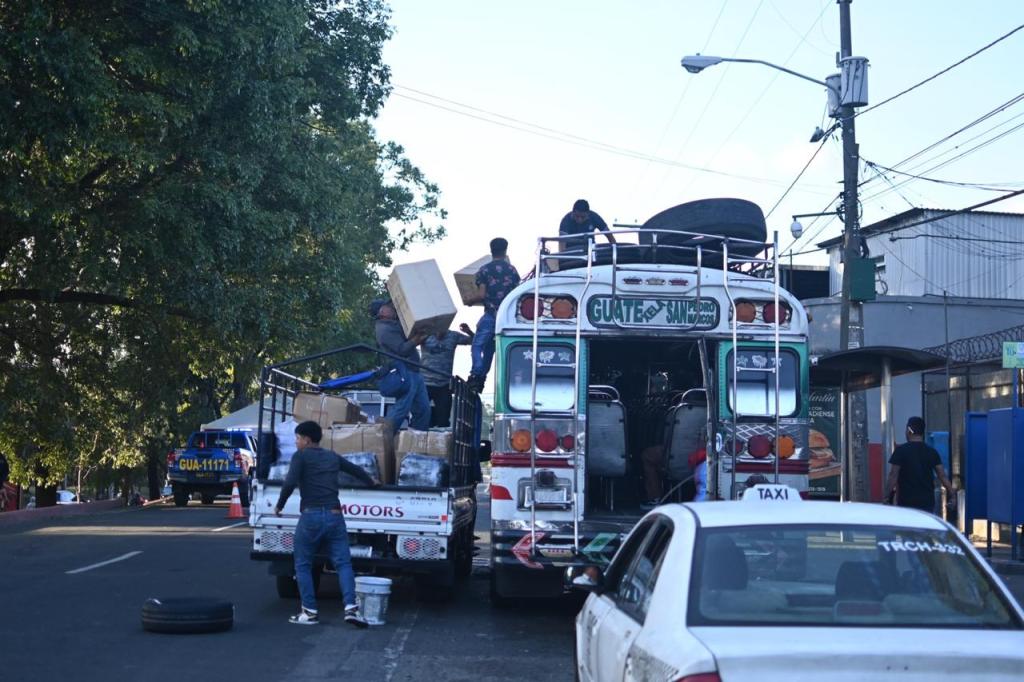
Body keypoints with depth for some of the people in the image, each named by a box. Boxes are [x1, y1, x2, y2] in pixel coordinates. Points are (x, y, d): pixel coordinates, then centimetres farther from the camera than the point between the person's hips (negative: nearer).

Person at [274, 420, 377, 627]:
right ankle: (351, 607, -13)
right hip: (334, 515, 4)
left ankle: (310, 612, 6)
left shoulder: (300, 456, 2)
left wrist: (279, 505, 2)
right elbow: (355, 469, 35)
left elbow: (289, 483, -13)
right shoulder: (332, 457, 19)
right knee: (343, 563, 3)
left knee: (303, 565, 9)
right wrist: (371, 482, 54)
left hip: (311, 516, -4)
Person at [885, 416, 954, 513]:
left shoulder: (901, 451, -6)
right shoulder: (931, 452, 5)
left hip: (906, 502, -4)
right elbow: (943, 476, 2)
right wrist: (952, 495, 7)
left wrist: (888, 497, -4)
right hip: (927, 502, 4)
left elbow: (893, 476, -9)